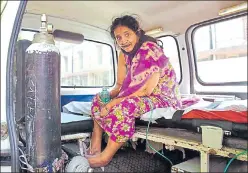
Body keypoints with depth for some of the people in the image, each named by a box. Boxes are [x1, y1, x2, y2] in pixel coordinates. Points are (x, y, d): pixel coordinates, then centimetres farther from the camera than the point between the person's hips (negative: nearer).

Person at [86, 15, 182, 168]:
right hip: (143, 97, 9)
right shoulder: (124, 54, 4)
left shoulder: (150, 50, -20)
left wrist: (114, 102, -25)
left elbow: (146, 90, -26)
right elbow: (120, 85, 4)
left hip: (163, 99, -8)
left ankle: (105, 157, -18)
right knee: (99, 99, 3)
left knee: (125, 106, -35)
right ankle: (95, 148, -3)